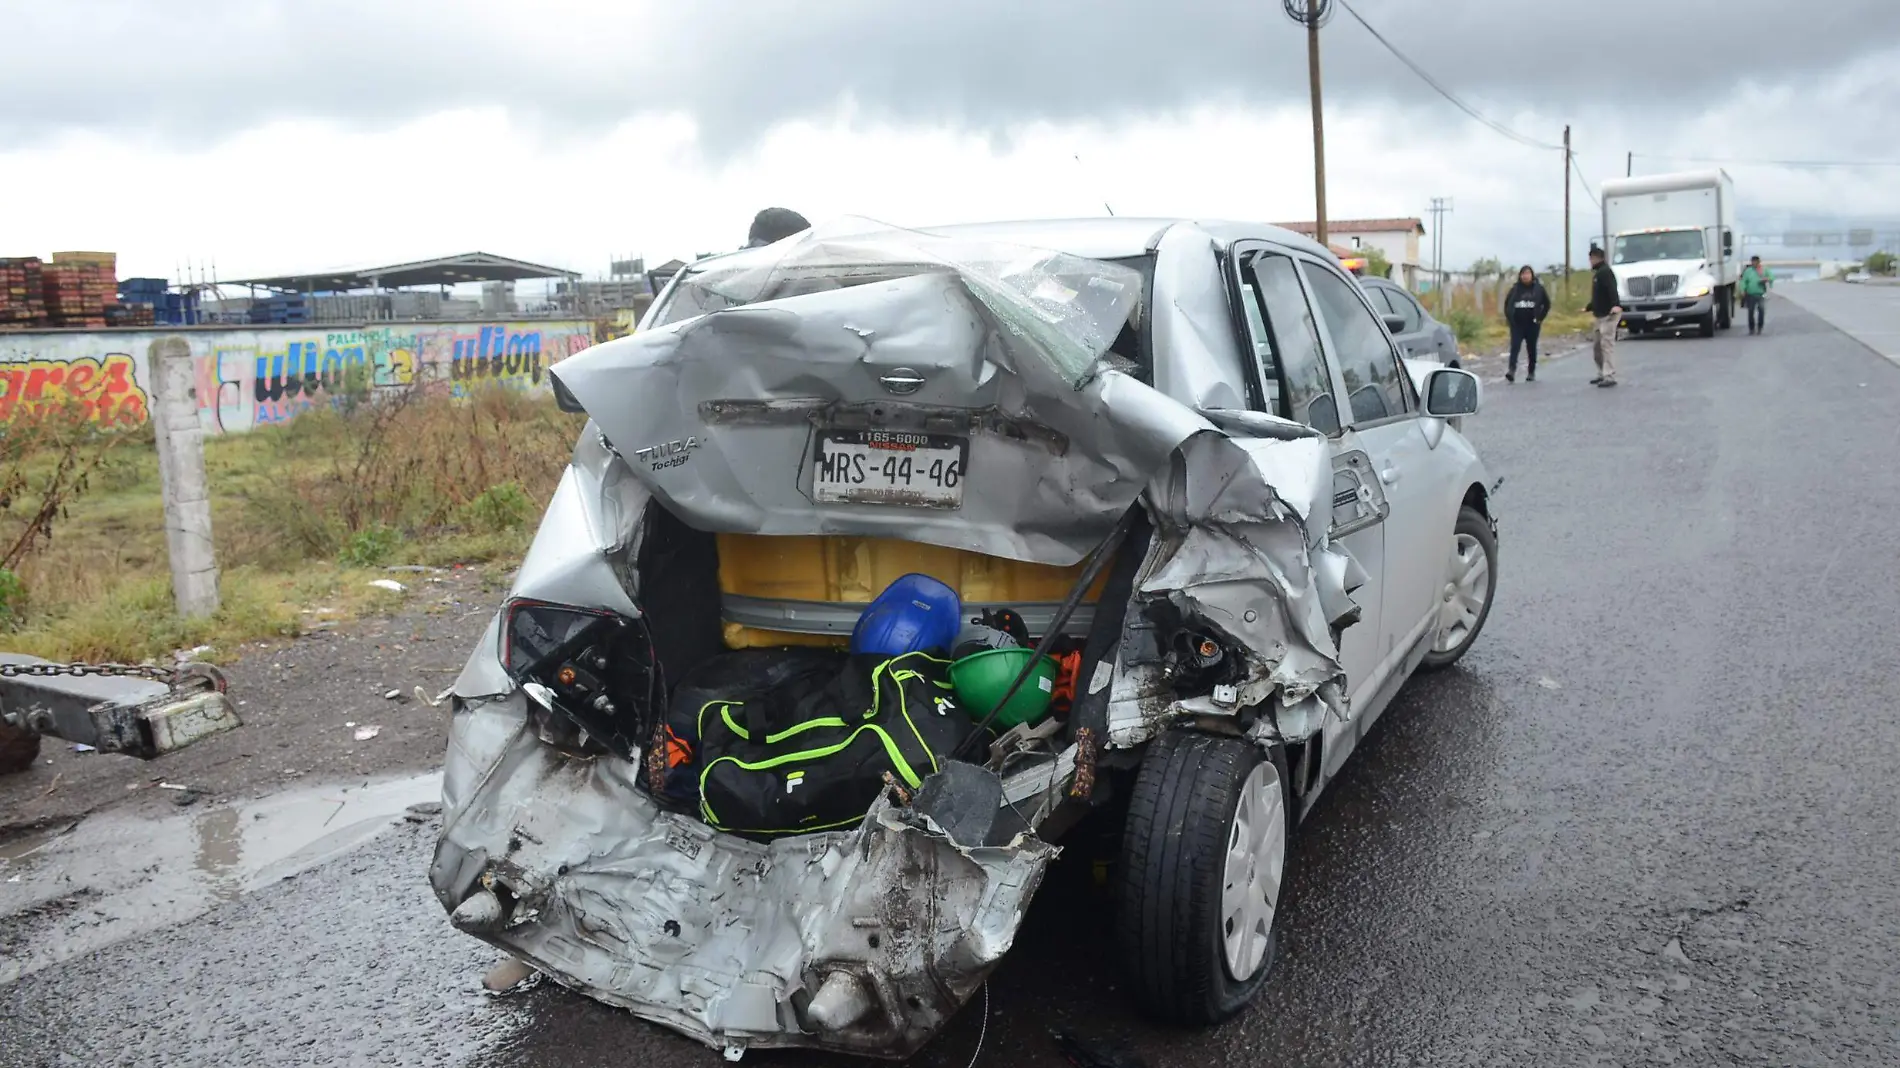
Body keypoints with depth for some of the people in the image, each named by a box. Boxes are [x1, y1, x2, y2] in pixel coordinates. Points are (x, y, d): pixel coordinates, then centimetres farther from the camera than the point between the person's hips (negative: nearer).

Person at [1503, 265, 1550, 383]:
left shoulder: (1538, 288, 1)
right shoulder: (1515, 289, 3)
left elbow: (1547, 303, 6)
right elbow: (1507, 303, 12)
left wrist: (1540, 318, 1)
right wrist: (1509, 317, 3)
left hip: (1532, 324, 0)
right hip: (1517, 324, 0)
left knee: (1531, 348, 9)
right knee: (1514, 346, -13)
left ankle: (1531, 372, 19)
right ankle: (1511, 370, -23)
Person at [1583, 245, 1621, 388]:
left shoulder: (1605, 272, -11)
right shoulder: (1598, 273, 20)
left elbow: (1612, 289, -28)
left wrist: (1615, 305, -44)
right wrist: (1588, 307, 42)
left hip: (1609, 315, -10)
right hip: (1601, 315, 10)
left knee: (1607, 344, -14)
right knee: (1597, 345, 13)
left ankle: (1610, 377, -17)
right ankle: (1602, 374, 22)